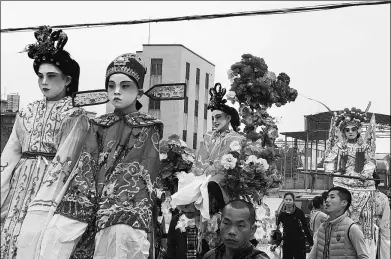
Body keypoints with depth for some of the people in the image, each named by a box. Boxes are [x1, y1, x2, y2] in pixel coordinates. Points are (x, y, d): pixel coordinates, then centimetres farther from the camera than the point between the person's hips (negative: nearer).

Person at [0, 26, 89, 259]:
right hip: (19, 185, 5)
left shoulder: (76, 116, -2)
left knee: (33, 237, -13)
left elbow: (62, 164, -10)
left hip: (51, 186, -5)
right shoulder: (26, 114, 14)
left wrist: (39, 205, -18)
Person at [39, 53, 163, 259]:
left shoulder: (149, 129, 9)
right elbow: (86, 169, 8)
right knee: (58, 232, -18)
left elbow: (142, 176, -1)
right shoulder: (99, 126, 19)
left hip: (129, 201, -3)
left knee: (122, 232, -28)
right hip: (93, 201, 3)